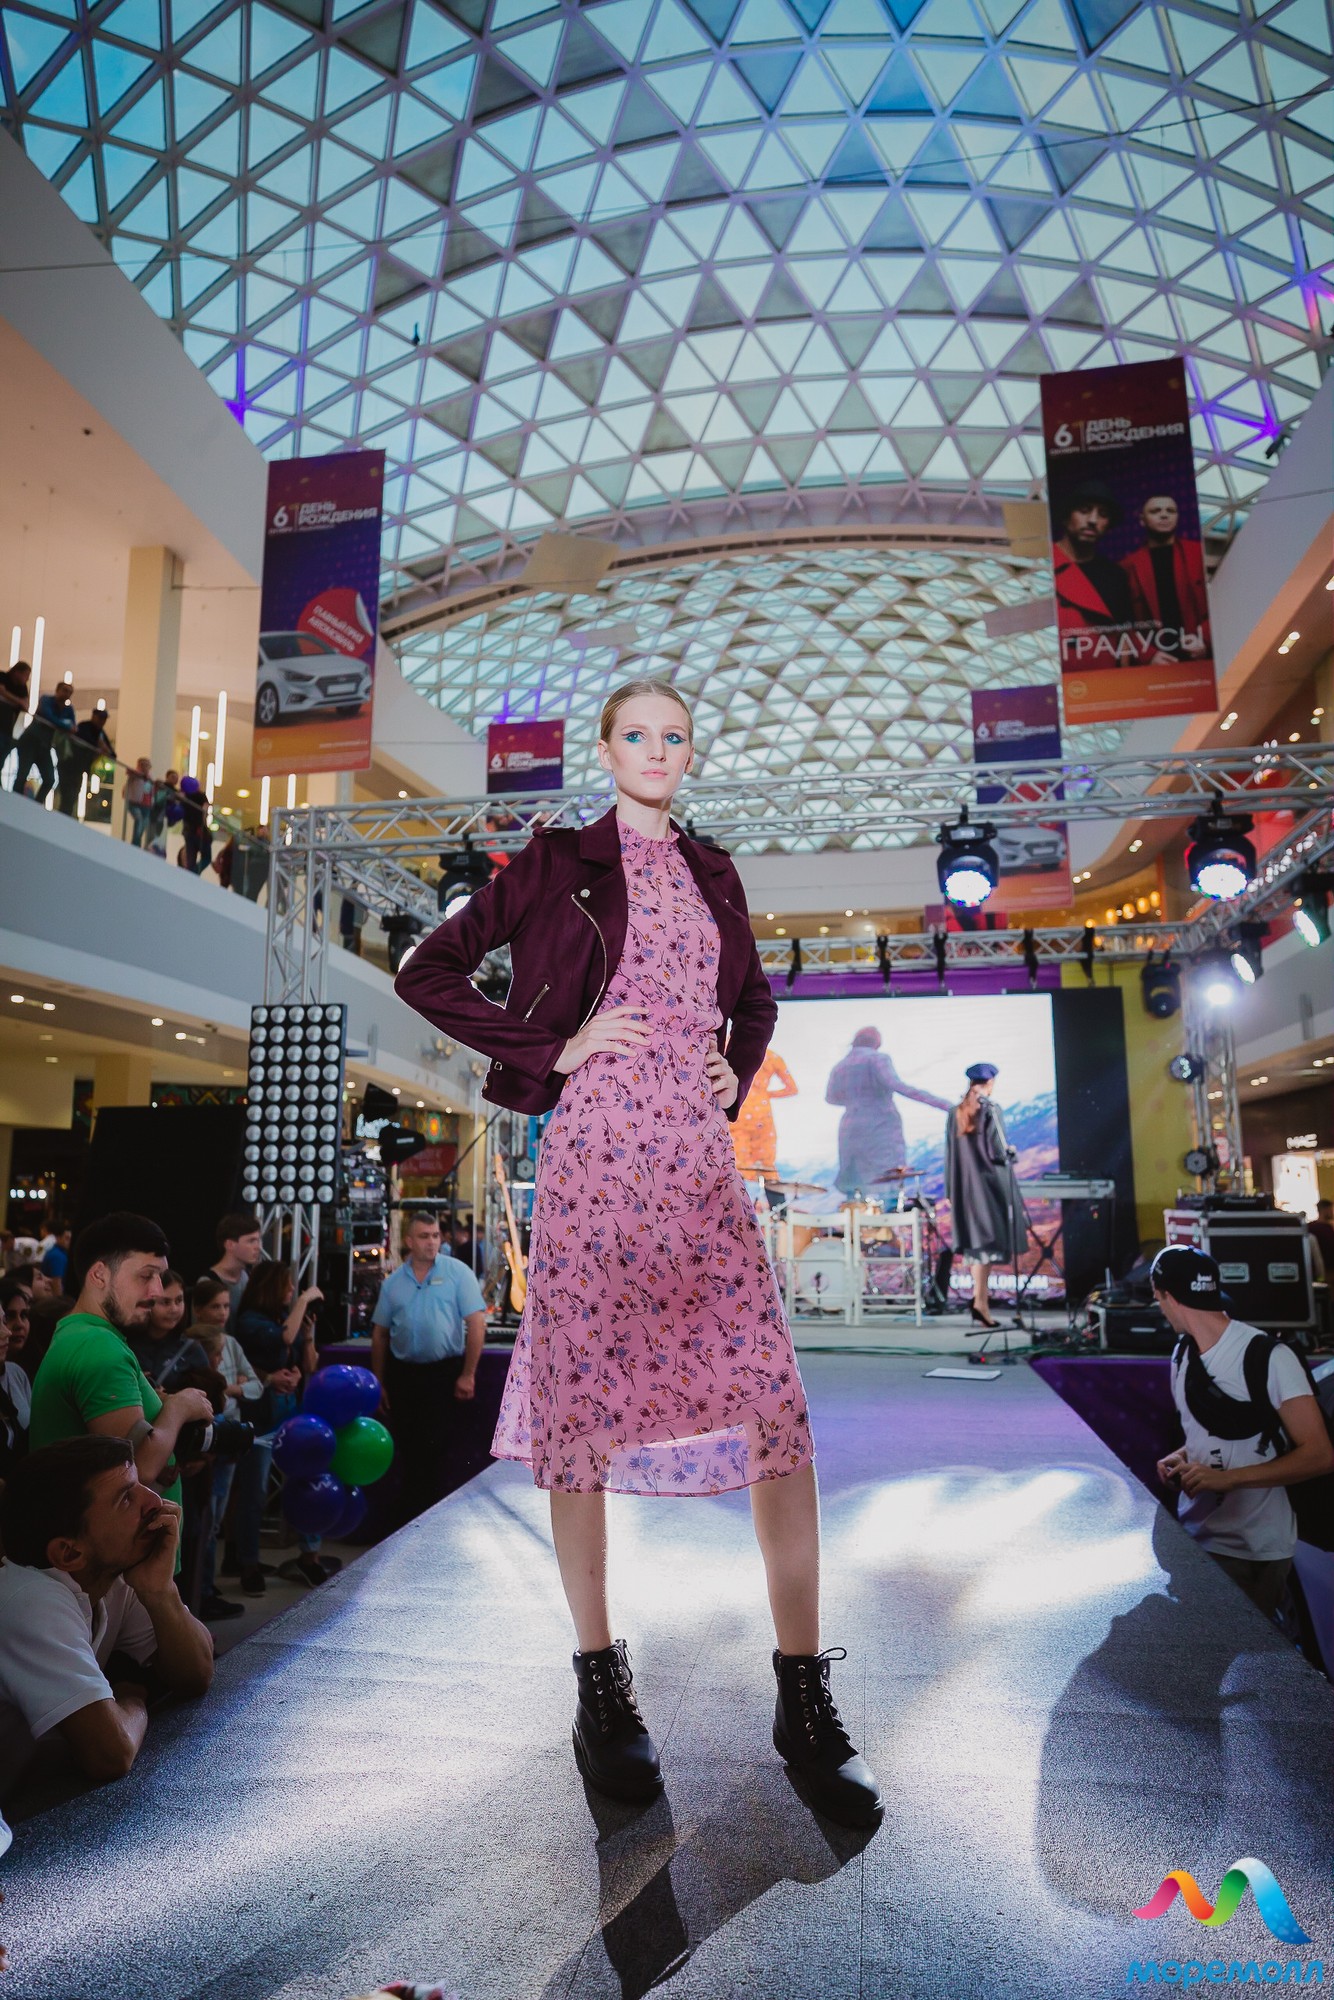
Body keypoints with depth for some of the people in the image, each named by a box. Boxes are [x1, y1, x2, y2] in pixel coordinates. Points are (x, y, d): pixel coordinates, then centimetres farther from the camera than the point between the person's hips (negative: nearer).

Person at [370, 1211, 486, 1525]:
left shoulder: (457, 1272, -6)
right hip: (403, 1375, 4)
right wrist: (379, 1384, 10)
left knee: (439, 1452, 0)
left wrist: (467, 1375, -11)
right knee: (409, 1452, 12)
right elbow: (380, 1334, 12)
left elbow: (476, 1323, -9)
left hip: (446, 1373, -4)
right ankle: (411, 1520, 26)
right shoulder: (393, 1282, 6)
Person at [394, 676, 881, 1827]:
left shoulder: (711, 872, 19)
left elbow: (755, 999, 31)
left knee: (776, 1403, -4)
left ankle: (805, 1697, 9)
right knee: (585, 1403, 2)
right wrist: (550, 1050, -5)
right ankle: (601, 1681, 20)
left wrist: (736, 1074, 12)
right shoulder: (560, 863, 6)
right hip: (595, 1150, -3)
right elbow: (430, 974, 2)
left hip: (700, 1157, 4)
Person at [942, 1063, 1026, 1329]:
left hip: (964, 1186, 6)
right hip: (990, 1184, -6)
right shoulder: (991, 1109, -11)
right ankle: (980, 1301, -13)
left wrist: (950, 1192, 14)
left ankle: (981, 1300, 18)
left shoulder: (955, 1112, 7)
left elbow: (949, 1154, 9)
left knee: (976, 1241, 13)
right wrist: (1012, 1153, 7)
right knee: (988, 1240, -4)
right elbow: (997, 1150, -16)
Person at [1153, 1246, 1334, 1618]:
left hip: (1254, 1551, -6)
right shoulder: (1182, 1354, 5)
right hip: (1193, 1538, 6)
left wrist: (1227, 1478, -24)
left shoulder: (1268, 1357, -18)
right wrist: (1182, 1458, -2)